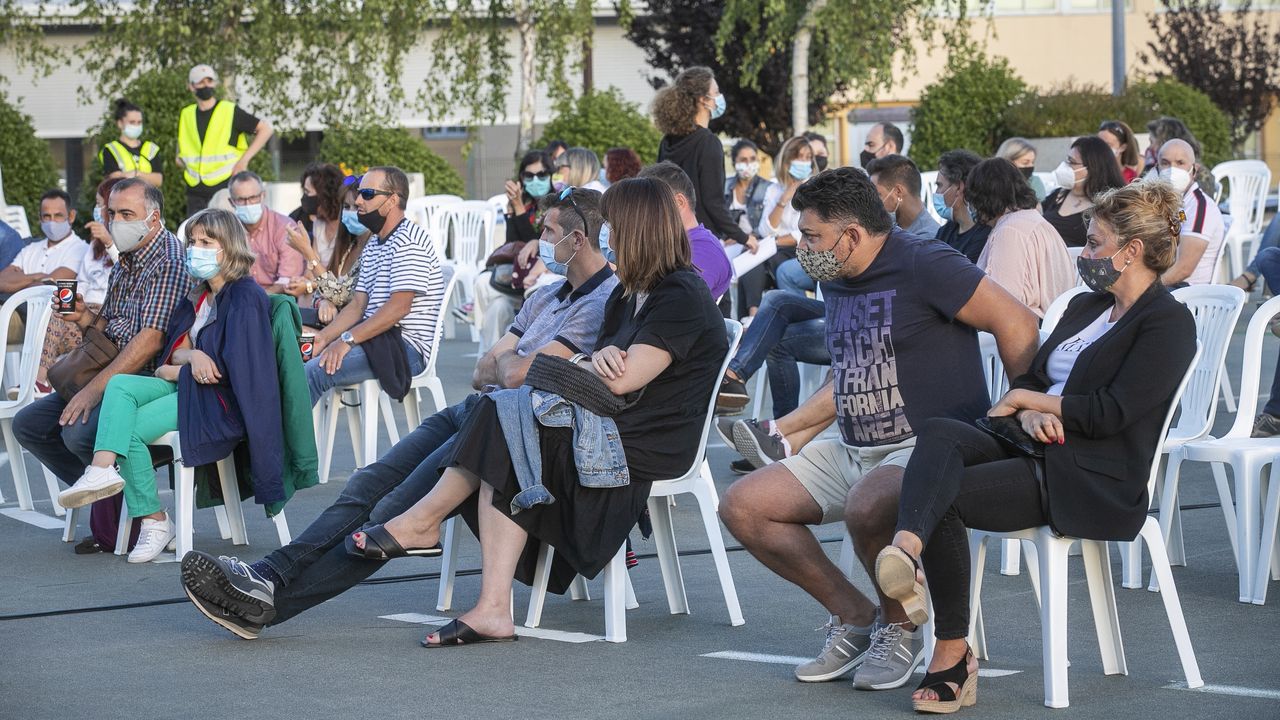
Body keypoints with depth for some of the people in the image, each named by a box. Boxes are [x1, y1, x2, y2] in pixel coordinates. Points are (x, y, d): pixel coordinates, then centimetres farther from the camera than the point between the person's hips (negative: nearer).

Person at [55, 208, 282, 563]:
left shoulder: (244, 297, -9)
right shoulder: (198, 297, 19)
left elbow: (234, 370, -17)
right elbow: (176, 351, 12)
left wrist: (173, 372, -4)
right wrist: (194, 356, -15)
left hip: (224, 402, -8)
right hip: (187, 388, 9)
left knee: (130, 430, -21)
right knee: (120, 385, -17)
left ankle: (155, 521, -13)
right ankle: (102, 469, -34)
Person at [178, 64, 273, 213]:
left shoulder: (230, 111, -2)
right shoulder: (185, 115, 13)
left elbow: (265, 129, 0)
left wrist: (244, 159, -6)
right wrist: (181, 160, 10)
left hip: (225, 188, -5)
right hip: (196, 192, 5)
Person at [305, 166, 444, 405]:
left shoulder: (409, 240, -10)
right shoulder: (372, 247, 22)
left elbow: (398, 307, -19)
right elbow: (358, 305, 17)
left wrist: (348, 339, -21)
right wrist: (323, 337, 0)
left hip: (407, 348, -10)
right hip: (380, 341, 10)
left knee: (315, 371, -24)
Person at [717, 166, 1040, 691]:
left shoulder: (921, 265, -14)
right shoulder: (836, 283, 13)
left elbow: (1017, 323, -16)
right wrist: (780, 430, 18)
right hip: (853, 450, 9)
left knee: (866, 504, -40)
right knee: (742, 507, -3)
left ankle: (900, 628, -10)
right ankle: (855, 616, 8)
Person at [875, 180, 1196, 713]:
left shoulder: (1168, 323, -3)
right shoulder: (1086, 306, 24)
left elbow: (1110, 413, -14)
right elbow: (1029, 375, 18)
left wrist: (1028, 400, -3)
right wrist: (1030, 415, -6)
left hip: (1094, 485, -7)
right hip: (1037, 451, 7)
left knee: (946, 498, -27)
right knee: (939, 431, -27)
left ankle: (952, 655, -27)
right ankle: (907, 548, -50)